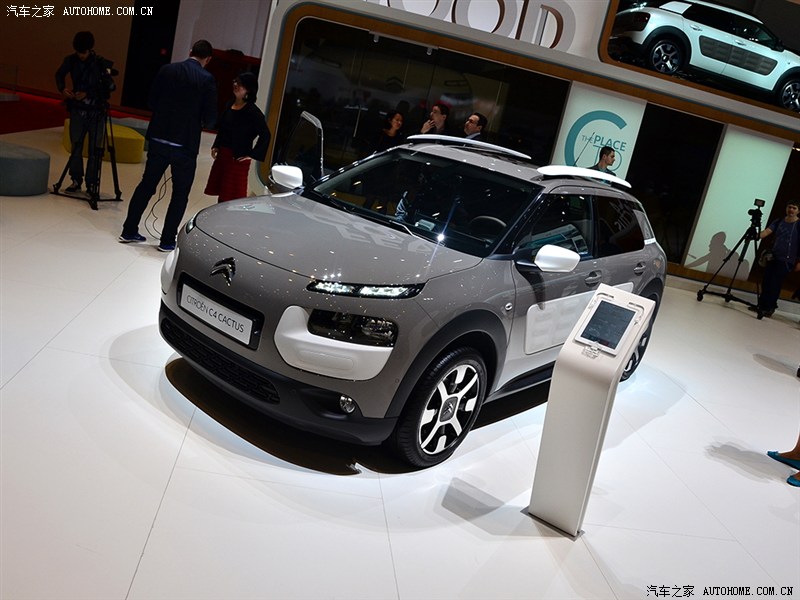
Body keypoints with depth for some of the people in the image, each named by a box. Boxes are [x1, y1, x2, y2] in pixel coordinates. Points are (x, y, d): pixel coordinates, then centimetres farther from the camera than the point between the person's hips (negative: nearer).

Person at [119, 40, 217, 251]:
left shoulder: (167, 70, 2)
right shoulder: (207, 79, -9)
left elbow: (152, 101, 8)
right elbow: (211, 117, -9)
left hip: (158, 138, 4)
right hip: (185, 144, -4)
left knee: (146, 184, 15)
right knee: (180, 193, 9)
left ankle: (129, 231, 21)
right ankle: (167, 240, 11)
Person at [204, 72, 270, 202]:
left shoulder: (253, 112, -12)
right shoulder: (230, 105, 9)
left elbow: (265, 135, -15)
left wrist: (252, 154, -15)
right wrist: (216, 146, 12)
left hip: (238, 159, -7)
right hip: (222, 155, 7)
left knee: (232, 197, -3)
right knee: (221, 193, 12)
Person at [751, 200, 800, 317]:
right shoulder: (778, 222, 11)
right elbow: (767, 231, -1)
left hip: (786, 260, -5)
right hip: (773, 257, 5)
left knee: (775, 284, -8)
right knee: (766, 281, 4)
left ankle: (769, 308, 0)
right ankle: (761, 305, 15)